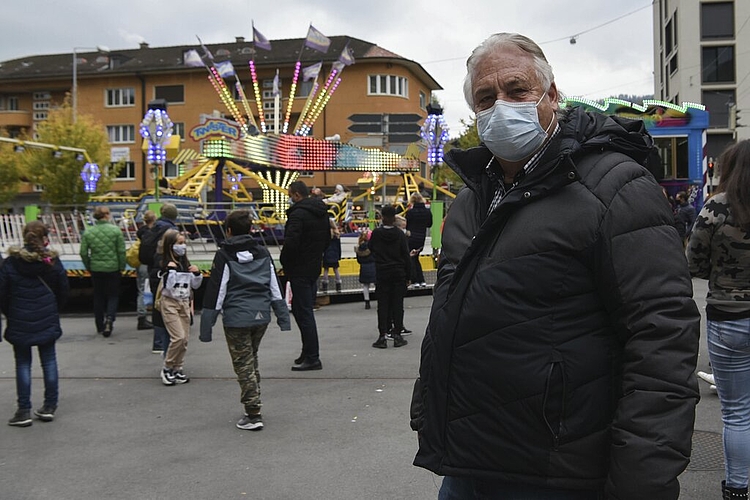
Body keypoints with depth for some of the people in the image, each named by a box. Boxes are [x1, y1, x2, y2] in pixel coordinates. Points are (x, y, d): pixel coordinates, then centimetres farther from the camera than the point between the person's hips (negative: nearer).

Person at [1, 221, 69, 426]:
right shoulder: (52, 261, -4)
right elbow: (63, 291, 2)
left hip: (19, 322, -1)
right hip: (47, 321, 1)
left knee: (23, 364, 7)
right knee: (49, 361, 11)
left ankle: (24, 411, 7)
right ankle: (49, 407, 15)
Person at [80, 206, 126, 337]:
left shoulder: (87, 232, -2)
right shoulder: (116, 230, -8)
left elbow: (83, 253, -1)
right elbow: (122, 251, -8)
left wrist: (88, 267, 13)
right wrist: (122, 267, 4)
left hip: (96, 269, 2)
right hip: (113, 268, -2)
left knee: (98, 297, 13)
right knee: (113, 295, 10)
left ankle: (100, 326, 18)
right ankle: (109, 318, -15)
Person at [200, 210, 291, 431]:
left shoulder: (224, 256, -4)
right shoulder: (263, 253, 10)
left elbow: (215, 292, -7)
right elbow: (275, 288, 11)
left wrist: (206, 326, -4)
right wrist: (283, 317, 16)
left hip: (236, 318, -5)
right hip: (261, 315, 5)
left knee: (243, 365, 1)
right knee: (251, 360, 20)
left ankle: (253, 414, 0)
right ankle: (253, 404, 25)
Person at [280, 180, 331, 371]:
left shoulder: (298, 214, -18)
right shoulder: (322, 213, 11)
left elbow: (290, 243, -24)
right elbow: (327, 239, 19)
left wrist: (284, 262, -8)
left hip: (300, 270, -9)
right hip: (315, 268, 9)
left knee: (304, 312, -4)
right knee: (304, 310, 18)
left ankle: (312, 357, -1)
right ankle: (309, 353, 22)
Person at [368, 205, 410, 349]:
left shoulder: (376, 233, -6)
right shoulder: (400, 234, -5)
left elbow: (370, 248, 10)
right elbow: (405, 255, -1)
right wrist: (407, 275, 6)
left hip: (382, 274, 0)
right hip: (398, 273, 0)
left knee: (383, 305, 3)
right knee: (397, 304, 5)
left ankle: (382, 336, 0)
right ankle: (397, 335, 5)